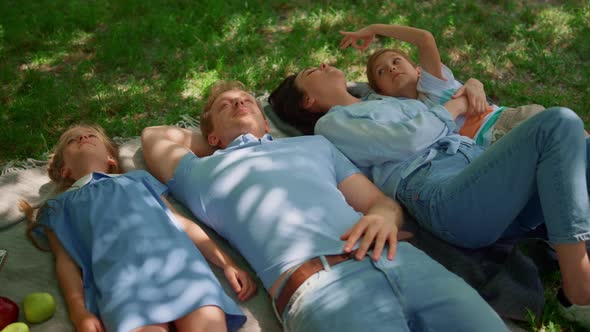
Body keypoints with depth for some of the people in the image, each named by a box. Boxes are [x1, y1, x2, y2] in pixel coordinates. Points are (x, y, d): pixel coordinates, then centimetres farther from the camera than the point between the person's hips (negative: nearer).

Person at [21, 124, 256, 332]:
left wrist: (227, 264, 15)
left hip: (177, 256, 2)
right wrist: (78, 311, -4)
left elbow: (183, 222, 27)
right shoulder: (58, 206, 33)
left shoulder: (138, 178, 37)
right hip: (120, 271, -1)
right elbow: (65, 260, 16)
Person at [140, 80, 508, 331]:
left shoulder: (315, 144, 33)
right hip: (318, 286, -4)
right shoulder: (201, 172, 26)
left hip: (400, 259, 5)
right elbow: (154, 135, 43)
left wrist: (384, 216, 0)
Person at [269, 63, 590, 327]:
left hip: (482, 170, 8)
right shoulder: (331, 124, 10)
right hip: (446, 195, -8)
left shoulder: (391, 101, 35)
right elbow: (408, 140, -3)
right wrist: (452, 108, 10)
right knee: (559, 123, -24)